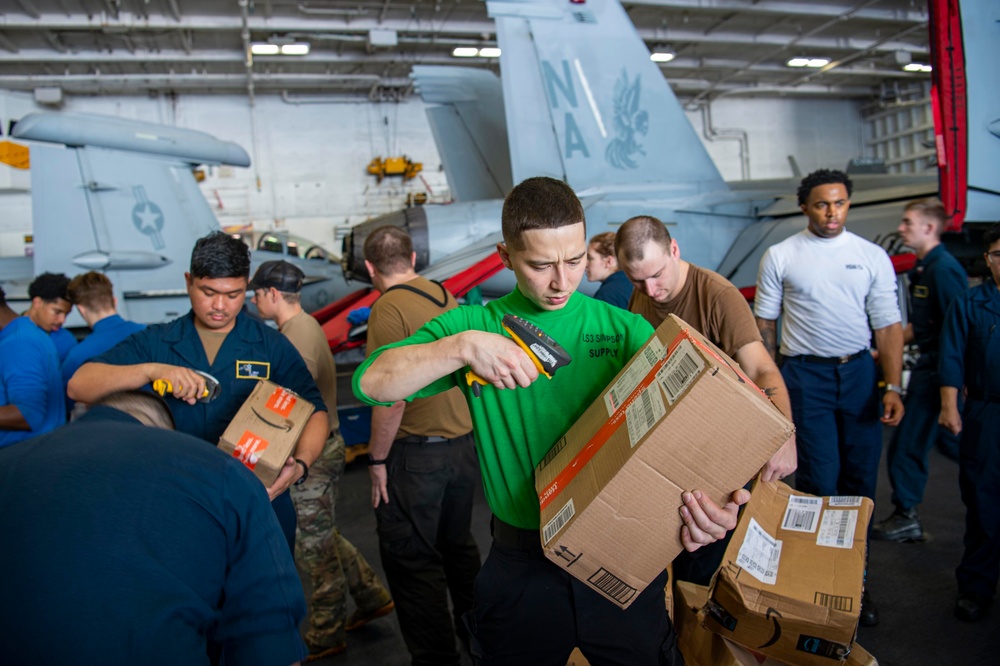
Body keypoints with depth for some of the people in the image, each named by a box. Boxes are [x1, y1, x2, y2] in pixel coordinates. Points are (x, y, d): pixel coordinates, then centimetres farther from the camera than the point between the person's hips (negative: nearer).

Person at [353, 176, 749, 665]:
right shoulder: (474, 325, -5)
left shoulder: (627, 331, -5)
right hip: (521, 569, 0)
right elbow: (371, 383, -13)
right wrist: (463, 347, -27)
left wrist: (706, 497, -30)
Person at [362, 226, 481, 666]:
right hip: (465, 442, 8)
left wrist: (377, 459, -11)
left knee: (411, 559, 8)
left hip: (416, 450, -8)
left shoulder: (388, 308, -15)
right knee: (458, 544, 23)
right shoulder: (446, 296, 5)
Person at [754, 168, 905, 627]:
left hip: (858, 370, 3)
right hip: (805, 373, -2)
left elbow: (888, 325, 5)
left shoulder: (873, 257, 6)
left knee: (860, 478, 7)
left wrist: (892, 387, -4)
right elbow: (764, 323, 4)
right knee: (818, 478, -5)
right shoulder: (779, 256, 1)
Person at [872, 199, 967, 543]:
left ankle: (905, 518, 13)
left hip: (938, 369, -10)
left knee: (908, 443, -1)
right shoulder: (922, 269, 13)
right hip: (928, 364, 10)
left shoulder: (943, 268, -17)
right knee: (947, 438, 19)